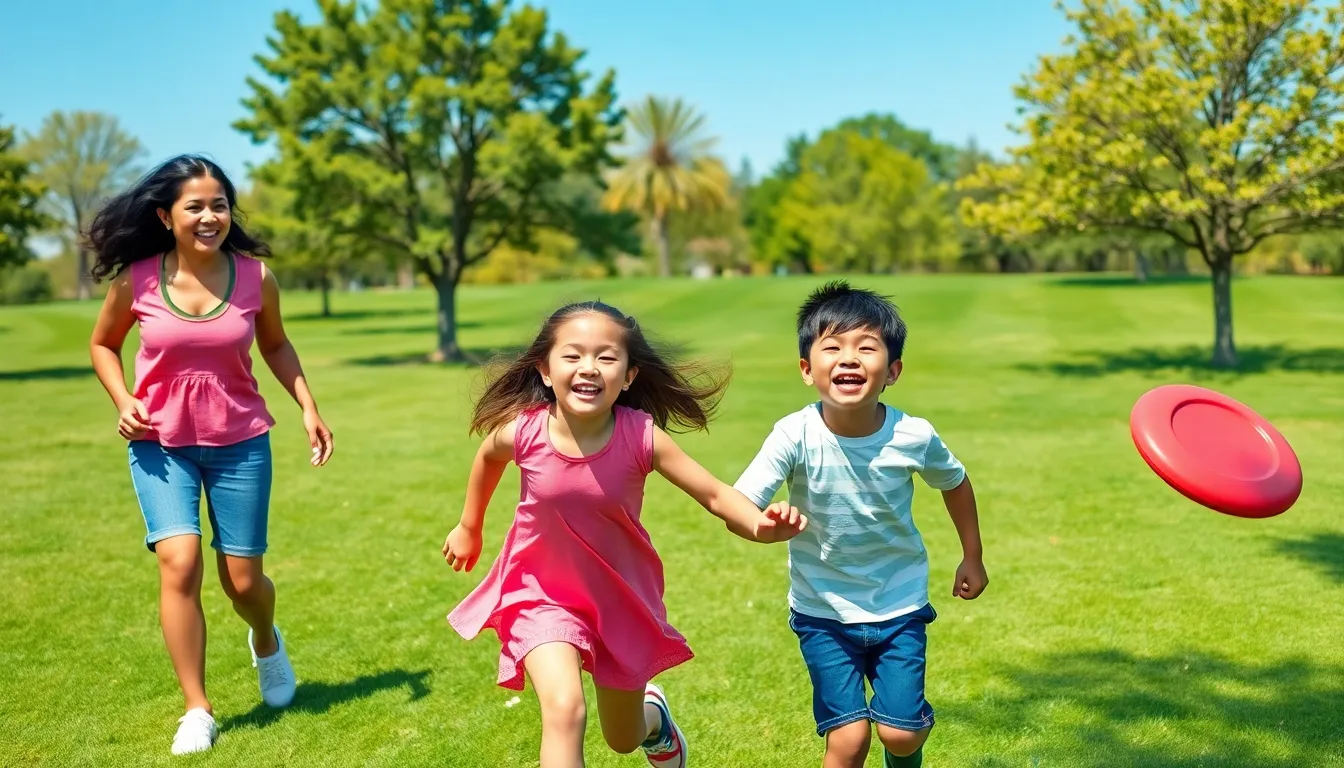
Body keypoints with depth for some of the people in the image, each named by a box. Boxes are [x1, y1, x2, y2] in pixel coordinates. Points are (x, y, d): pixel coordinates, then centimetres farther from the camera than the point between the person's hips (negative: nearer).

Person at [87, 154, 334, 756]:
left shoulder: (255, 276, -8)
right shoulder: (136, 279, -9)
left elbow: (275, 346, 9)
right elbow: (103, 344, 9)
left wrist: (309, 409, 0)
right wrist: (123, 401, -7)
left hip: (240, 443, 1)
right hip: (161, 443, 0)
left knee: (243, 580, 5)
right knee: (179, 561, -18)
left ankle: (266, 641, 44)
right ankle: (197, 711, -2)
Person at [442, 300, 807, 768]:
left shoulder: (643, 437, -25)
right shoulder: (521, 431, -23)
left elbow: (715, 495, -19)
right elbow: (488, 456, 2)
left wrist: (762, 525, -39)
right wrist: (469, 527, 16)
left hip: (622, 597, 1)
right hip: (542, 594, -1)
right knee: (565, 710, -27)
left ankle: (651, 710, 57)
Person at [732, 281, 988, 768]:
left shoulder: (914, 436, -17)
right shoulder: (795, 435, -23)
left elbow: (955, 483, 4)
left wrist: (973, 557, 14)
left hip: (899, 604, 1)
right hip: (824, 610, -1)